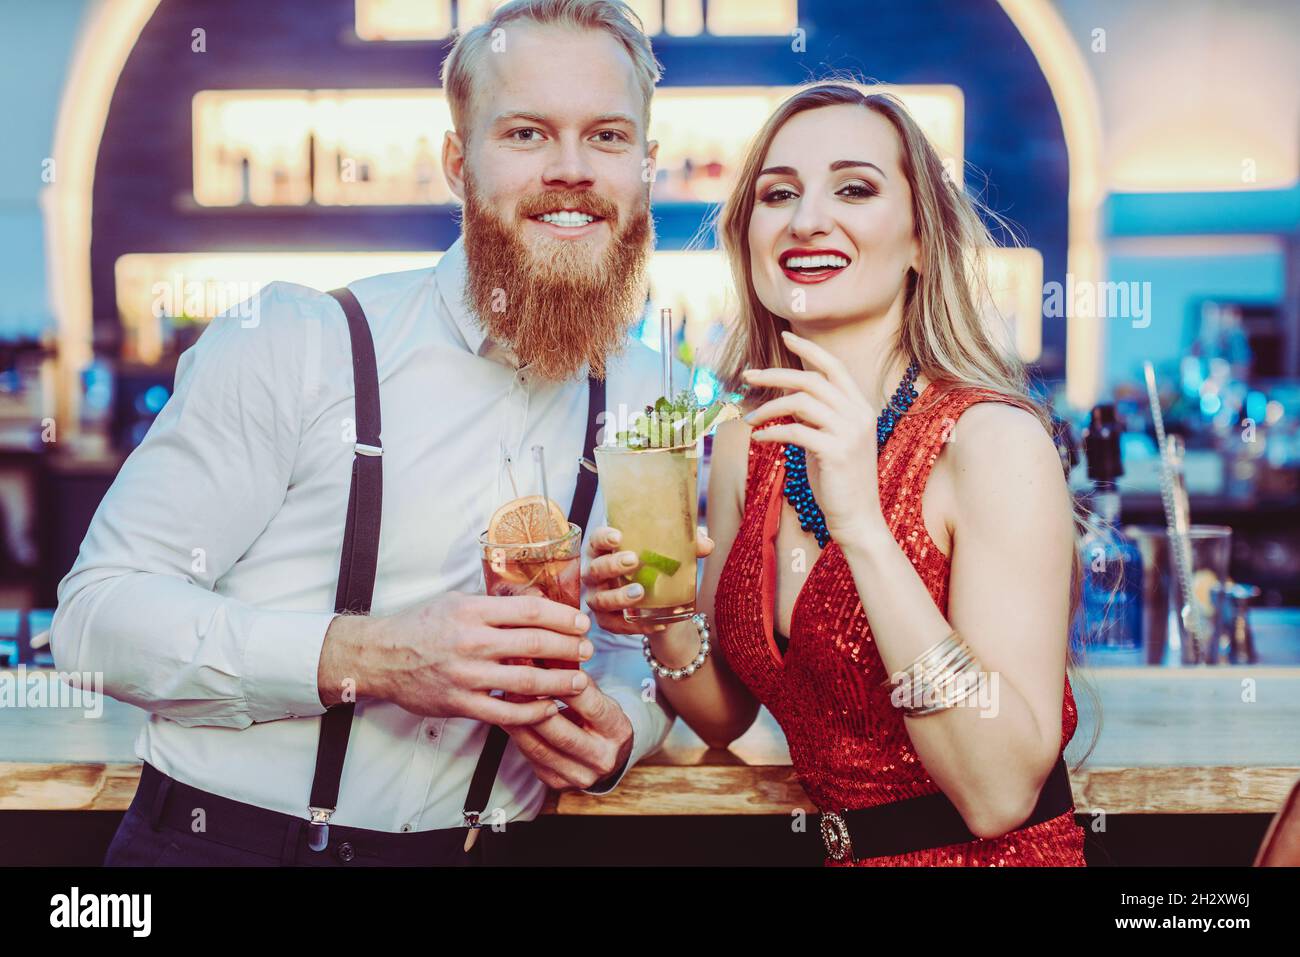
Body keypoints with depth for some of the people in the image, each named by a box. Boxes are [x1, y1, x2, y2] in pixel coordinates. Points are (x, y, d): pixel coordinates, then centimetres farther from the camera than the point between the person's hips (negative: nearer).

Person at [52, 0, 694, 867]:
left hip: (474, 847, 4)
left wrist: (615, 731, -7)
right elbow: (99, 611, -10)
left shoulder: (646, 401, 5)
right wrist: (364, 657, -21)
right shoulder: (296, 342, -8)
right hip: (225, 838, -3)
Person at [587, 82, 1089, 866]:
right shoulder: (747, 444, -1)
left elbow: (1001, 792, -22)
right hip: (837, 847, 3)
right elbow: (728, 715, 7)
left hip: (995, 852, -3)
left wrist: (861, 526, -28)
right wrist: (664, 628, -12)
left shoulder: (994, 439, -16)